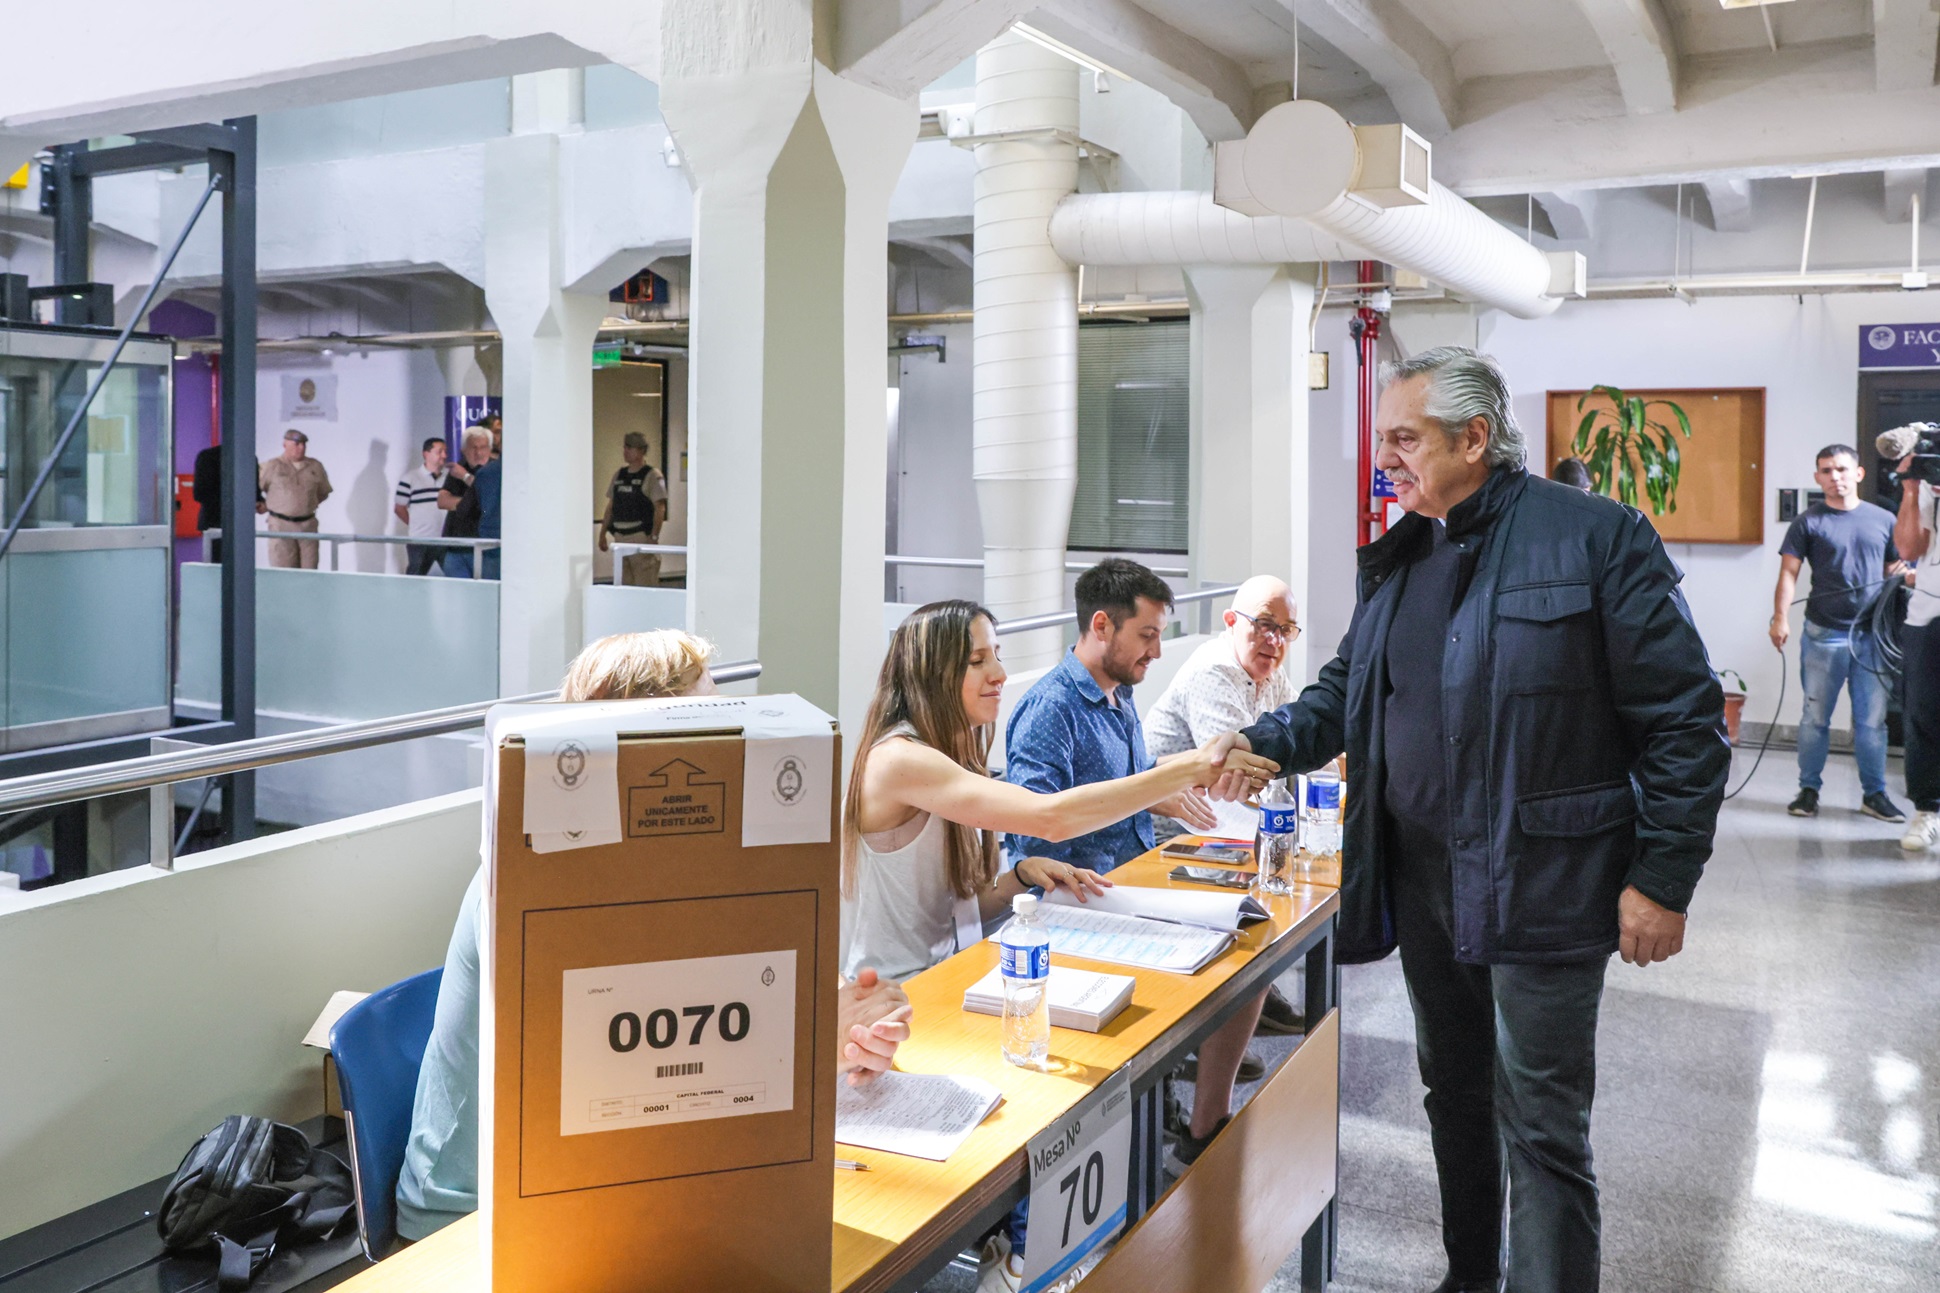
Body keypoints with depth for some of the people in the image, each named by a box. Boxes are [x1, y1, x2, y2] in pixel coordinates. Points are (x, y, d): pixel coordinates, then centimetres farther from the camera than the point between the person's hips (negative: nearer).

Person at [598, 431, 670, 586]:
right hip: (620, 537, 7)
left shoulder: (652, 475, -5)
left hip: (642, 537, -7)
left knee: (646, 585, -8)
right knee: (623, 584, 10)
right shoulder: (619, 475, 15)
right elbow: (610, 507, 20)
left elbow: (660, 508, -11)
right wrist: (603, 534, 15)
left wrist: (654, 537, -18)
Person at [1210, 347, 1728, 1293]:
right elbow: (1346, 691, 16)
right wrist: (1265, 744, -3)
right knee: (1454, 1091, 19)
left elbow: (1684, 717, -11)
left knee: (1542, 1125, 1)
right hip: (1420, 876, 7)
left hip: (1538, 884, -7)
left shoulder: (1596, 536, -11)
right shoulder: (1399, 558, 10)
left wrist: (1662, 879, -14)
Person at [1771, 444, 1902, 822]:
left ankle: (1874, 794, 15)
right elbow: (1789, 573, -4)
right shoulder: (1809, 522, 1)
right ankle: (1809, 790, 13)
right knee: (1815, 717, 4)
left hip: (1872, 635, 2)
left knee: (1872, 720, 6)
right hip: (1824, 634, -2)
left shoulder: (1884, 520, 9)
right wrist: (1781, 617, -17)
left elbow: (1895, 571, 14)